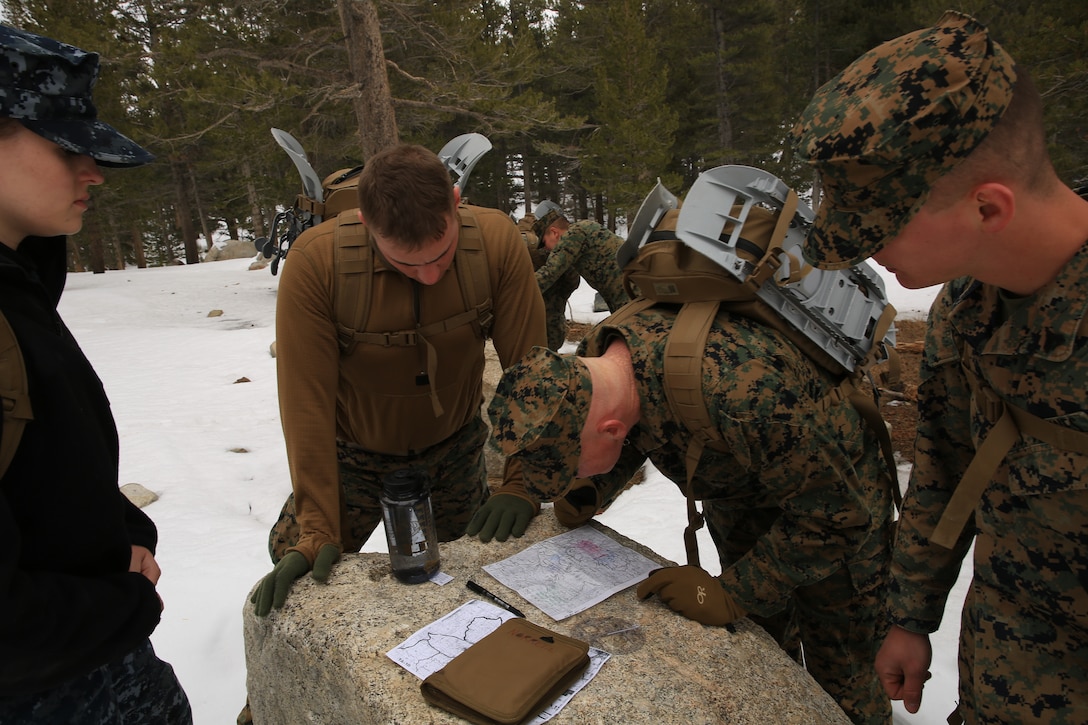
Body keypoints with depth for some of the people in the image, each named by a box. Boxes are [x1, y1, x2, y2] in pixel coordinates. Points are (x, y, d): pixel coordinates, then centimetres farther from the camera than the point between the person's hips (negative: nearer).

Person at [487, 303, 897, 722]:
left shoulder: (744, 395, -46)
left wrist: (732, 594, -28)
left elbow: (832, 512, -31)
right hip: (740, 493, 6)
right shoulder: (595, 357, -22)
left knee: (842, 685, 8)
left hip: (840, 493, -6)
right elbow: (633, 436, 0)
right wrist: (587, 495, -16)